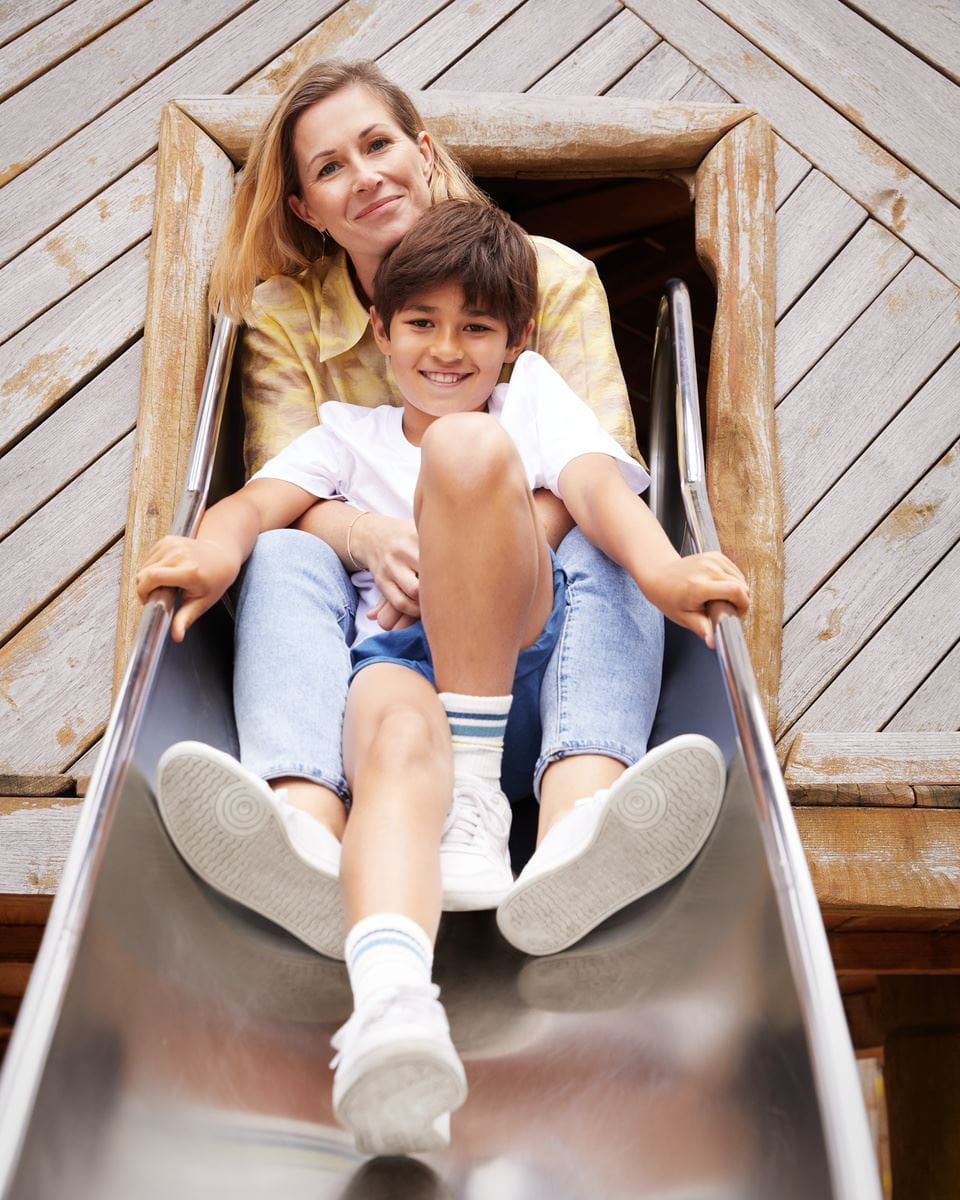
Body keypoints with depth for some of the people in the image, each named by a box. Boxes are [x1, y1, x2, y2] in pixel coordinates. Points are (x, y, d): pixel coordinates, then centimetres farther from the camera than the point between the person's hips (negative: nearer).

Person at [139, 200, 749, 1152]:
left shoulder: (533, 397, 27)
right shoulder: (350, 436, 30)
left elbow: (596, 485, 4)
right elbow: (261, 499, 8)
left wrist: (664, 573, -21)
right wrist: (217, 548, -20)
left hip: (521, 660, 0)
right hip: (396, 658, 0)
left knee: (467, 444, -24)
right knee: (401, 735, -37)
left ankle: (476, 792, -26)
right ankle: (390, 1007, -65)